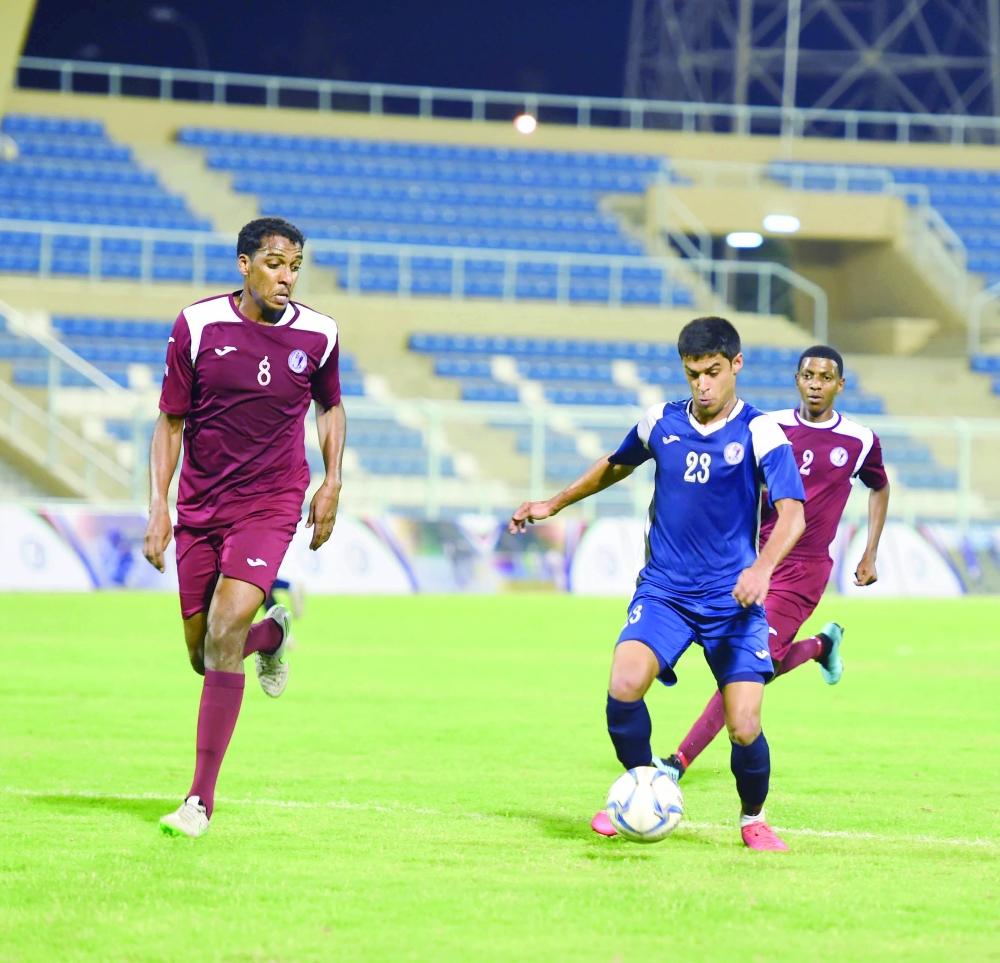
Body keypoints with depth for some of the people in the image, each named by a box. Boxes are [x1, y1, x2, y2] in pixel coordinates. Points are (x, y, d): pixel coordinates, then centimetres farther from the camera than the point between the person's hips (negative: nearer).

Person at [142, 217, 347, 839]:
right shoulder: (197, 326, -6)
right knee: (204, 657, 5)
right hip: (199, 507, 2)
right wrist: (158, 507, -5)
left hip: (270, 505, -2)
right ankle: (272, 634, 44)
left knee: (225, 629, -22)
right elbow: (171, 421, 2)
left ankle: (201, 798, -16)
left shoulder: (317, 336, -3)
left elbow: (330, 406, 18)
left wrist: (333, 483, 7)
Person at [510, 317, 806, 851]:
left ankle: (753, 818, 19)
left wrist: (762, 567, -36)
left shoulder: (760, 432, -7)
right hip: (664, 590, 2)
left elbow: (792, 512, -18)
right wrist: (553, 504, 30)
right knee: (624, 686, -24)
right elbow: (615, 465, 26)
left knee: (744, 727, -12)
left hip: (732, 599, -2)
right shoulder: (661, 422, 5)